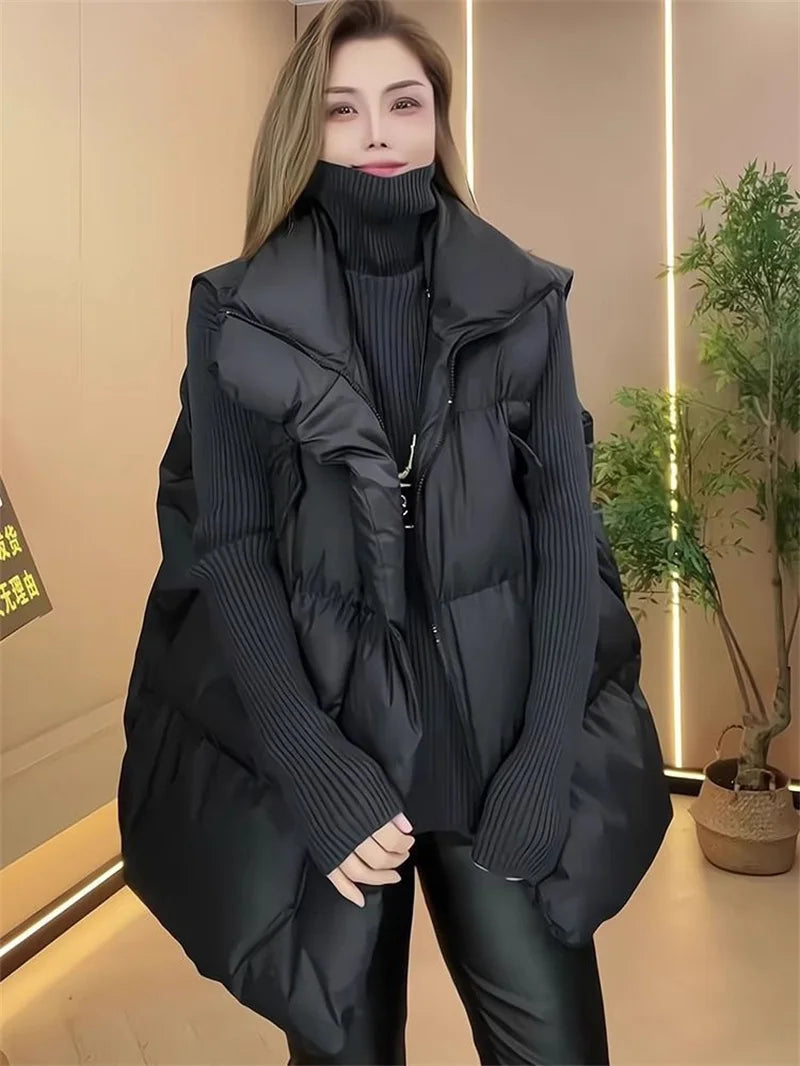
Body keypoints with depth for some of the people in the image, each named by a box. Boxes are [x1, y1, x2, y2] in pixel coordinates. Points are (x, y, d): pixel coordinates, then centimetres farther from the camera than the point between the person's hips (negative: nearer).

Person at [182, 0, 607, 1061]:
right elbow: (231, 548, -4)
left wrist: (548, 756, -7)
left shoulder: (525, 301, 3)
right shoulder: (240, 317, 0)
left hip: (495, 729, 1)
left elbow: (566, 526, 1)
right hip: (327, 734, 0)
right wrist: (317, 770, -12)